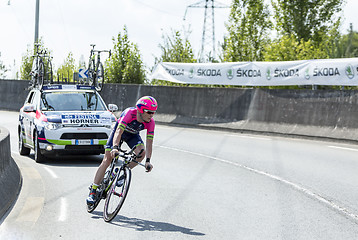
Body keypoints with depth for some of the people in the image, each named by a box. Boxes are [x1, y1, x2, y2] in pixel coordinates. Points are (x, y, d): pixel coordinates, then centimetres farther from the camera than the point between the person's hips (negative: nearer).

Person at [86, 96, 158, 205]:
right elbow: (119, 131, -46)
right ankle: (92, 192, -5)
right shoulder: (130, 113, -38)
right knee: (107, 160, -11)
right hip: (119, 130, -3)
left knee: (141, 152, -27)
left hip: (133, 135, 3)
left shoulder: (150, 122, -27)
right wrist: (115, 147, -62)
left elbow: (149, 142, -26)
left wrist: (148, 161, -37)